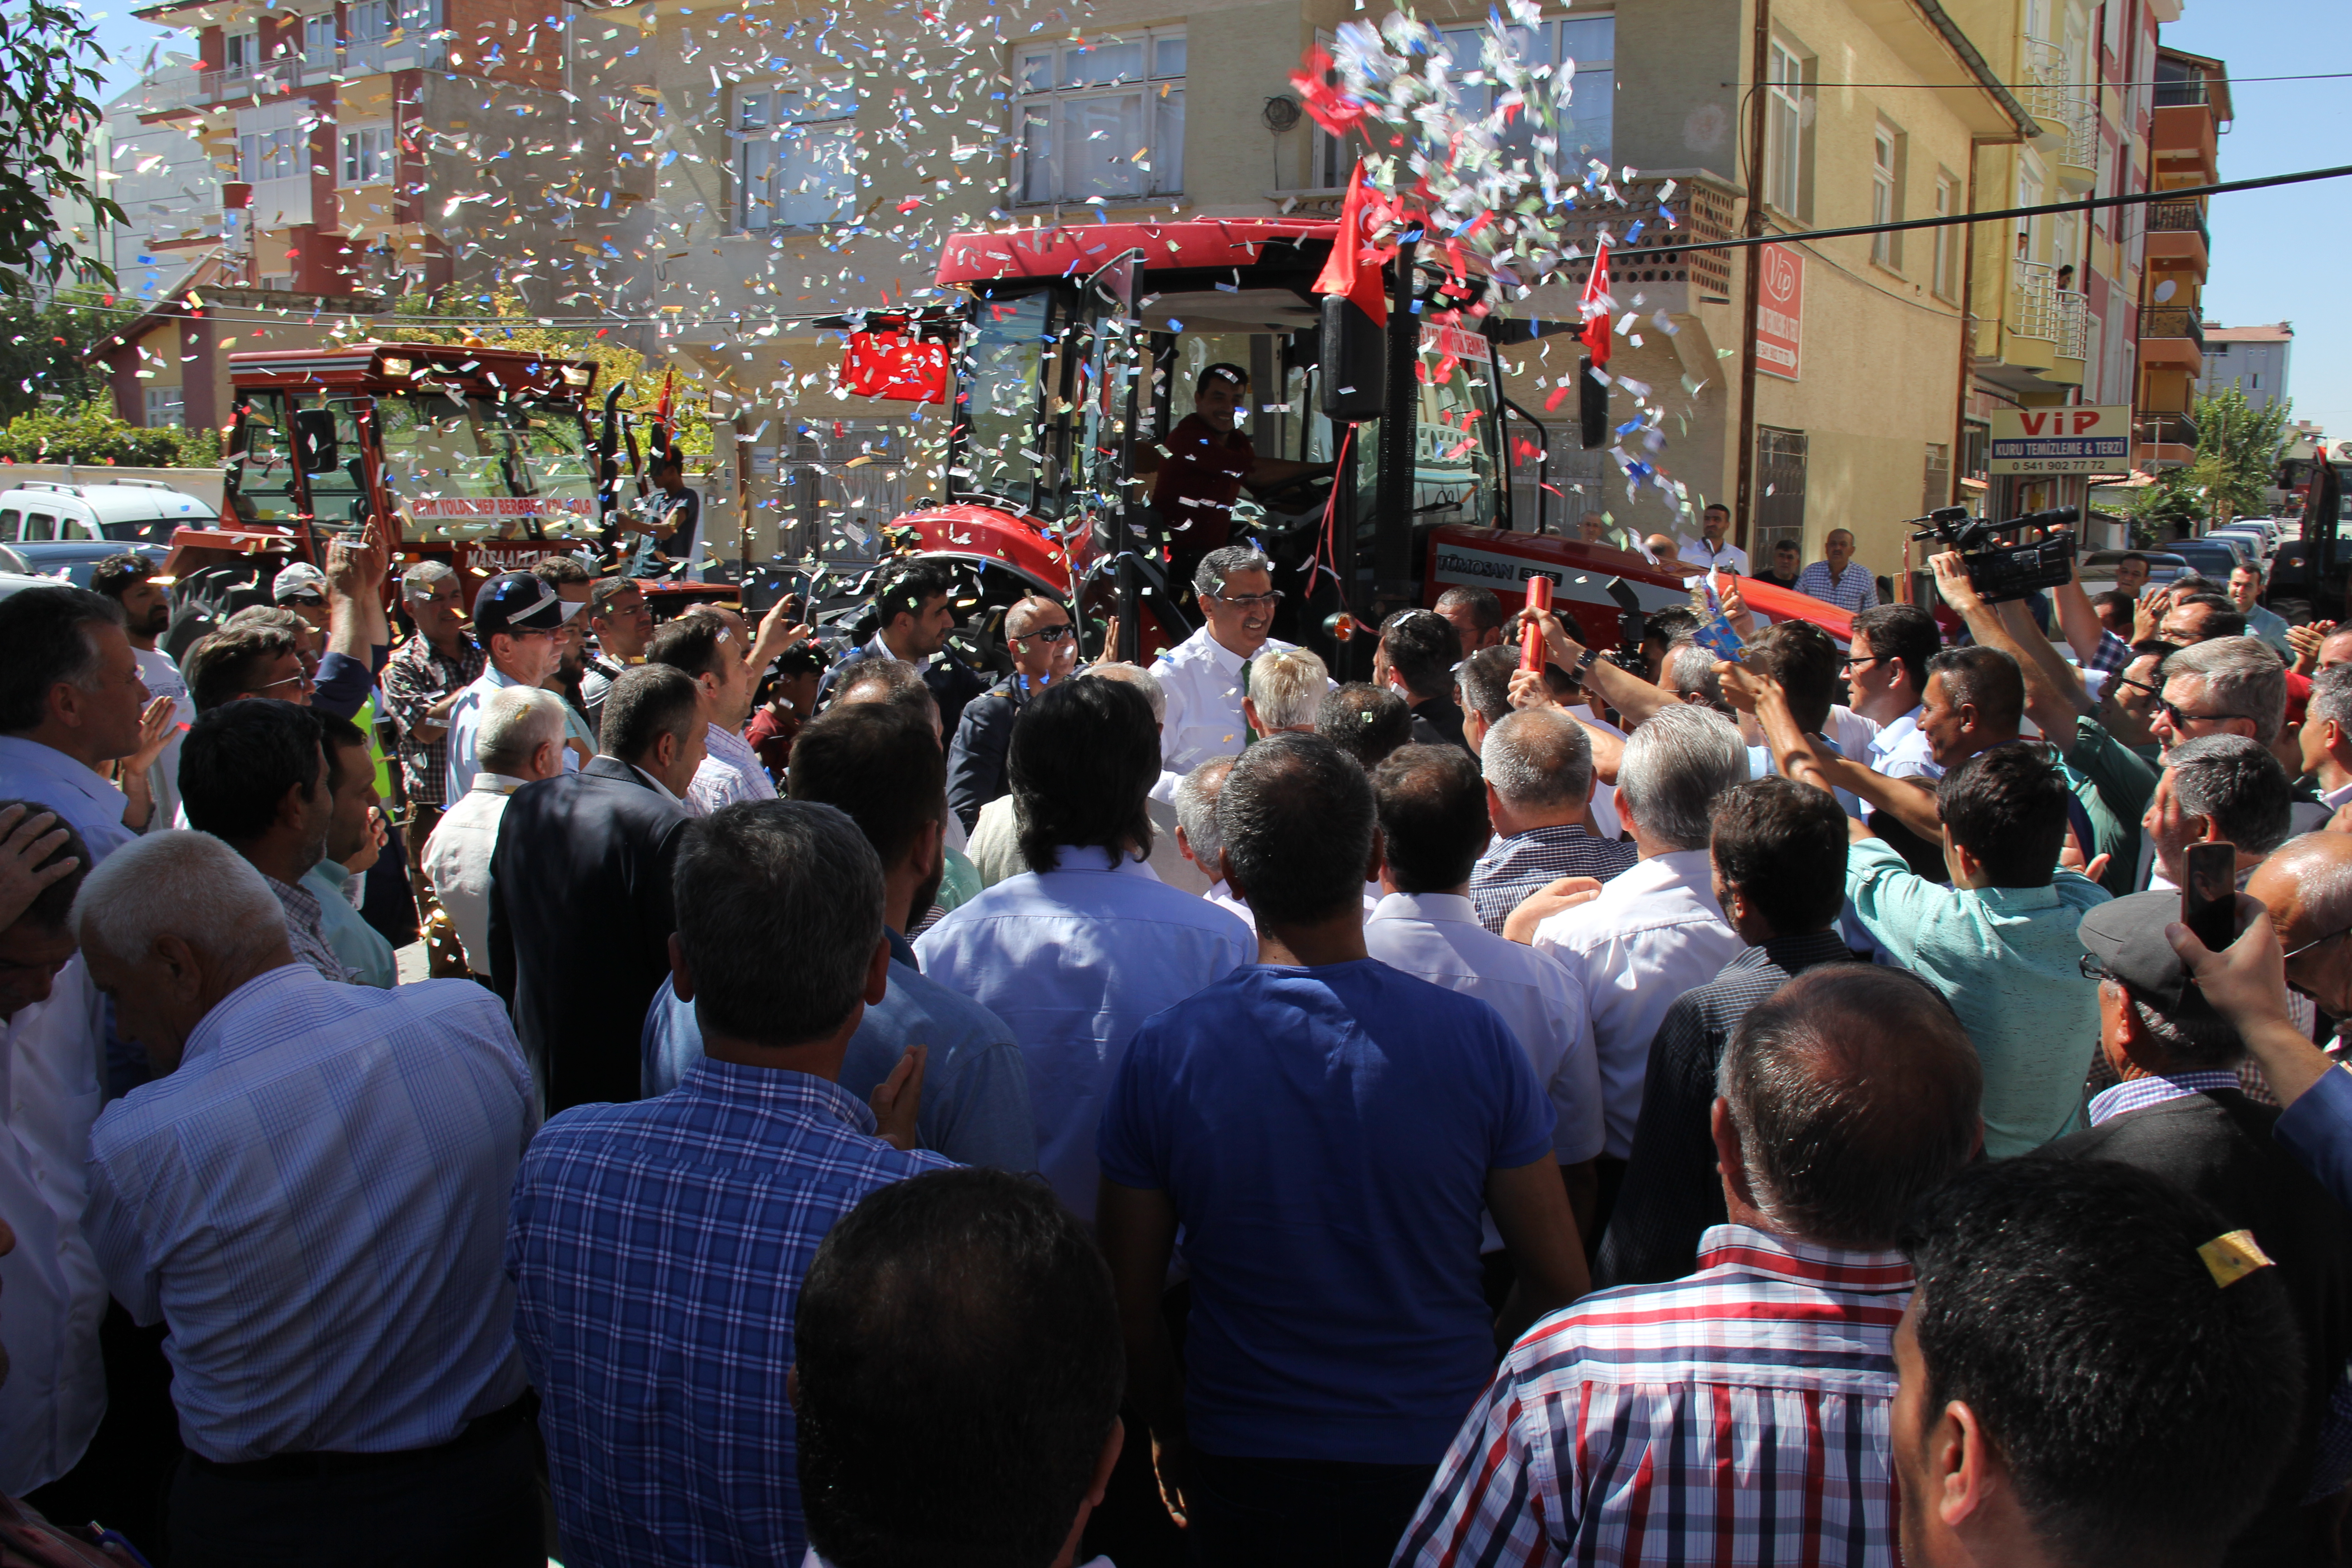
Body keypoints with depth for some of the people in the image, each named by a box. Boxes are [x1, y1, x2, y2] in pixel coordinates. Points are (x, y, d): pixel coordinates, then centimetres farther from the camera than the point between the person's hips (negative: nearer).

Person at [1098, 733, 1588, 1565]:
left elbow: (1129, 1307, -7)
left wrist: (1172, 1431, 11)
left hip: (1244, 1470, 0)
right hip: (1439, 1458, 0)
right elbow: (1559, 1279, -8)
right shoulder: (1473, 1037, -17)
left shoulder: (1162, 1053, -17)